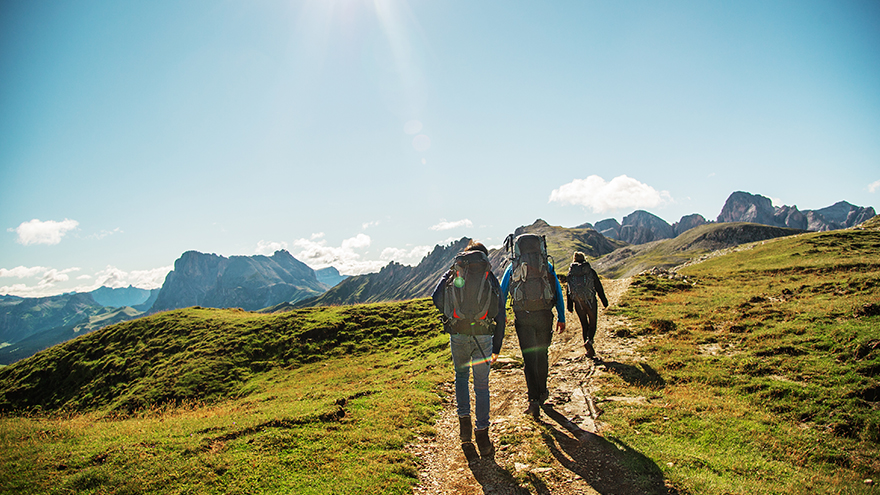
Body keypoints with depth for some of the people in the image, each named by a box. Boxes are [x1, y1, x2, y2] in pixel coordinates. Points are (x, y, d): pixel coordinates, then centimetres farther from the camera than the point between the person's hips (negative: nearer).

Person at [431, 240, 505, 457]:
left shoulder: (452, 273, 13)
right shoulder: (490, 277, 13)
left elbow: (436, 297, -1)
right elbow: (500, 315, 9)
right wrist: (496, 348, 12)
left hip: (458, 334, 1)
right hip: (483, 335, 0)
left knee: (461, 376, 22)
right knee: (481, 385, 9)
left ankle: (464, 422, 18)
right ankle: (482, 433, 8)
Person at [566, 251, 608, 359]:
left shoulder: (571, 273, 1)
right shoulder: (590, 271, -4)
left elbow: (568, 290, 4)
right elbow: (599, 287, -1)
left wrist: (569, 305, 11)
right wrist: (604, 301, 8)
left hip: (578, 303, 2)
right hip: (590, 301, -2)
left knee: (584, 325, 12)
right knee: (592, 323, 9)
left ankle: (590, 350, 13)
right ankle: (589, 340, -20)